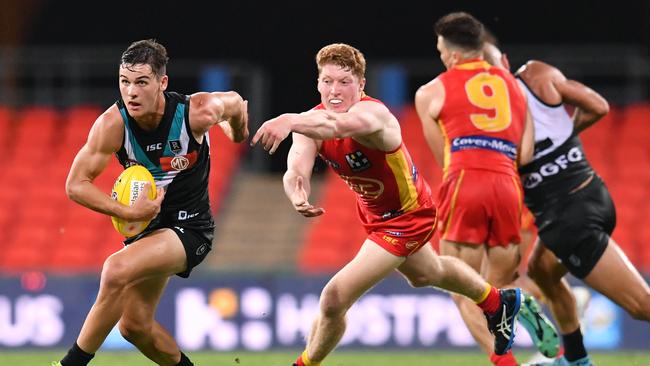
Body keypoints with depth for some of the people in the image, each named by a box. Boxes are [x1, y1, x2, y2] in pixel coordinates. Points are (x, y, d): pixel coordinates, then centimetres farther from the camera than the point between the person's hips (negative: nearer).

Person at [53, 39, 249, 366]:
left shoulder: (198, 112, -22)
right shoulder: (113, 123, -19)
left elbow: (235, 103, 2)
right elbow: (76, 185, -13)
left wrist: (238, 132, 24)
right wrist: (128, 212, -25)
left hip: (189, 227, -5)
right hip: (145, 226, 5)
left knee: (117, 270, -29)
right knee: (135, 326, 10)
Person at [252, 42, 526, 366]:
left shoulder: (372, 114, -39)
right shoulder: (312, 122, -19)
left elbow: (340, 125, -64)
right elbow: (295, 171, -34)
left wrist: (289, 121, -83)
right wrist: (298, 196, -59)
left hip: (407, 216, -8)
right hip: (373, 213, 8)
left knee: (335, 299, -16)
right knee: (426, 274, 34)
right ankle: (499, 303, 61)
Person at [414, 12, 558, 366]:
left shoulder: (431, 93, 13)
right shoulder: (512, 85, 23)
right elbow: (525, 154, 14)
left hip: (464, 184, -3)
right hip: (507, 187, 4)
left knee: (464, 294, 5)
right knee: (496, 291, 18)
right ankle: (523, 306, -17)